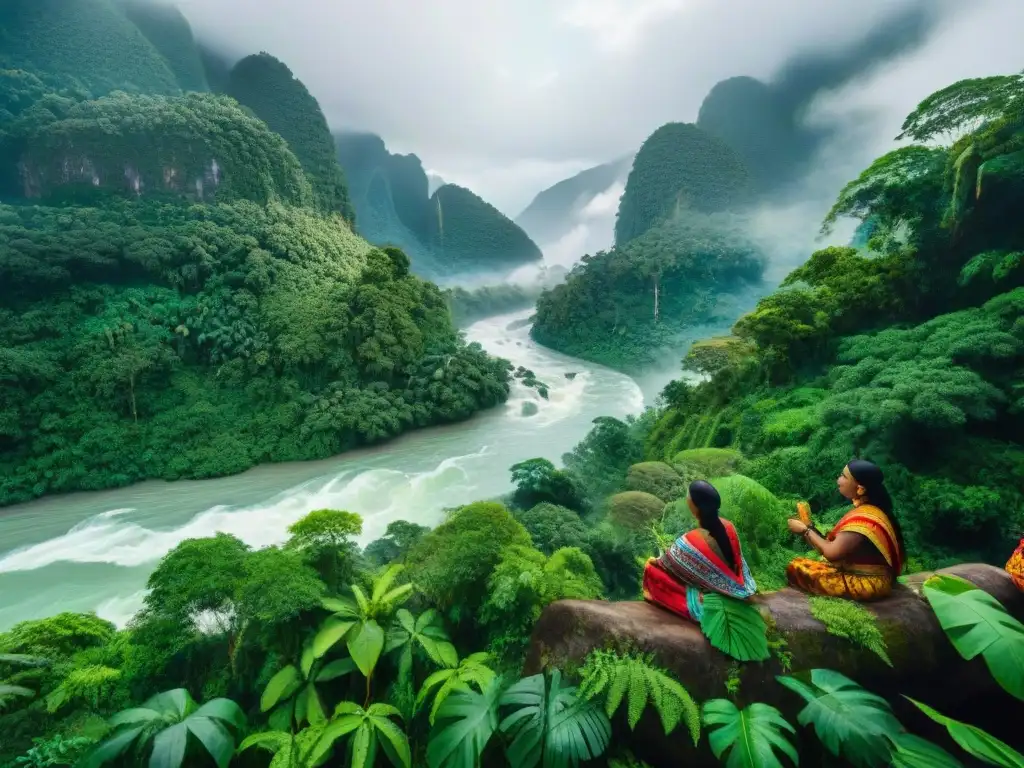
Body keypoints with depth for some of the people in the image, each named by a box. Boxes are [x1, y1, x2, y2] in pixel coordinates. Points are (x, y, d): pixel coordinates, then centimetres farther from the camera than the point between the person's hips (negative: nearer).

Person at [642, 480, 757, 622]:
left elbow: (668, 563, -13)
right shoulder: (728, 527, -17)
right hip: (732, 594, 6)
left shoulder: (689, 543, -34)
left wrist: (655, 561, 8)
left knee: (651, 568, 7)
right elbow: (738, 563, 0)